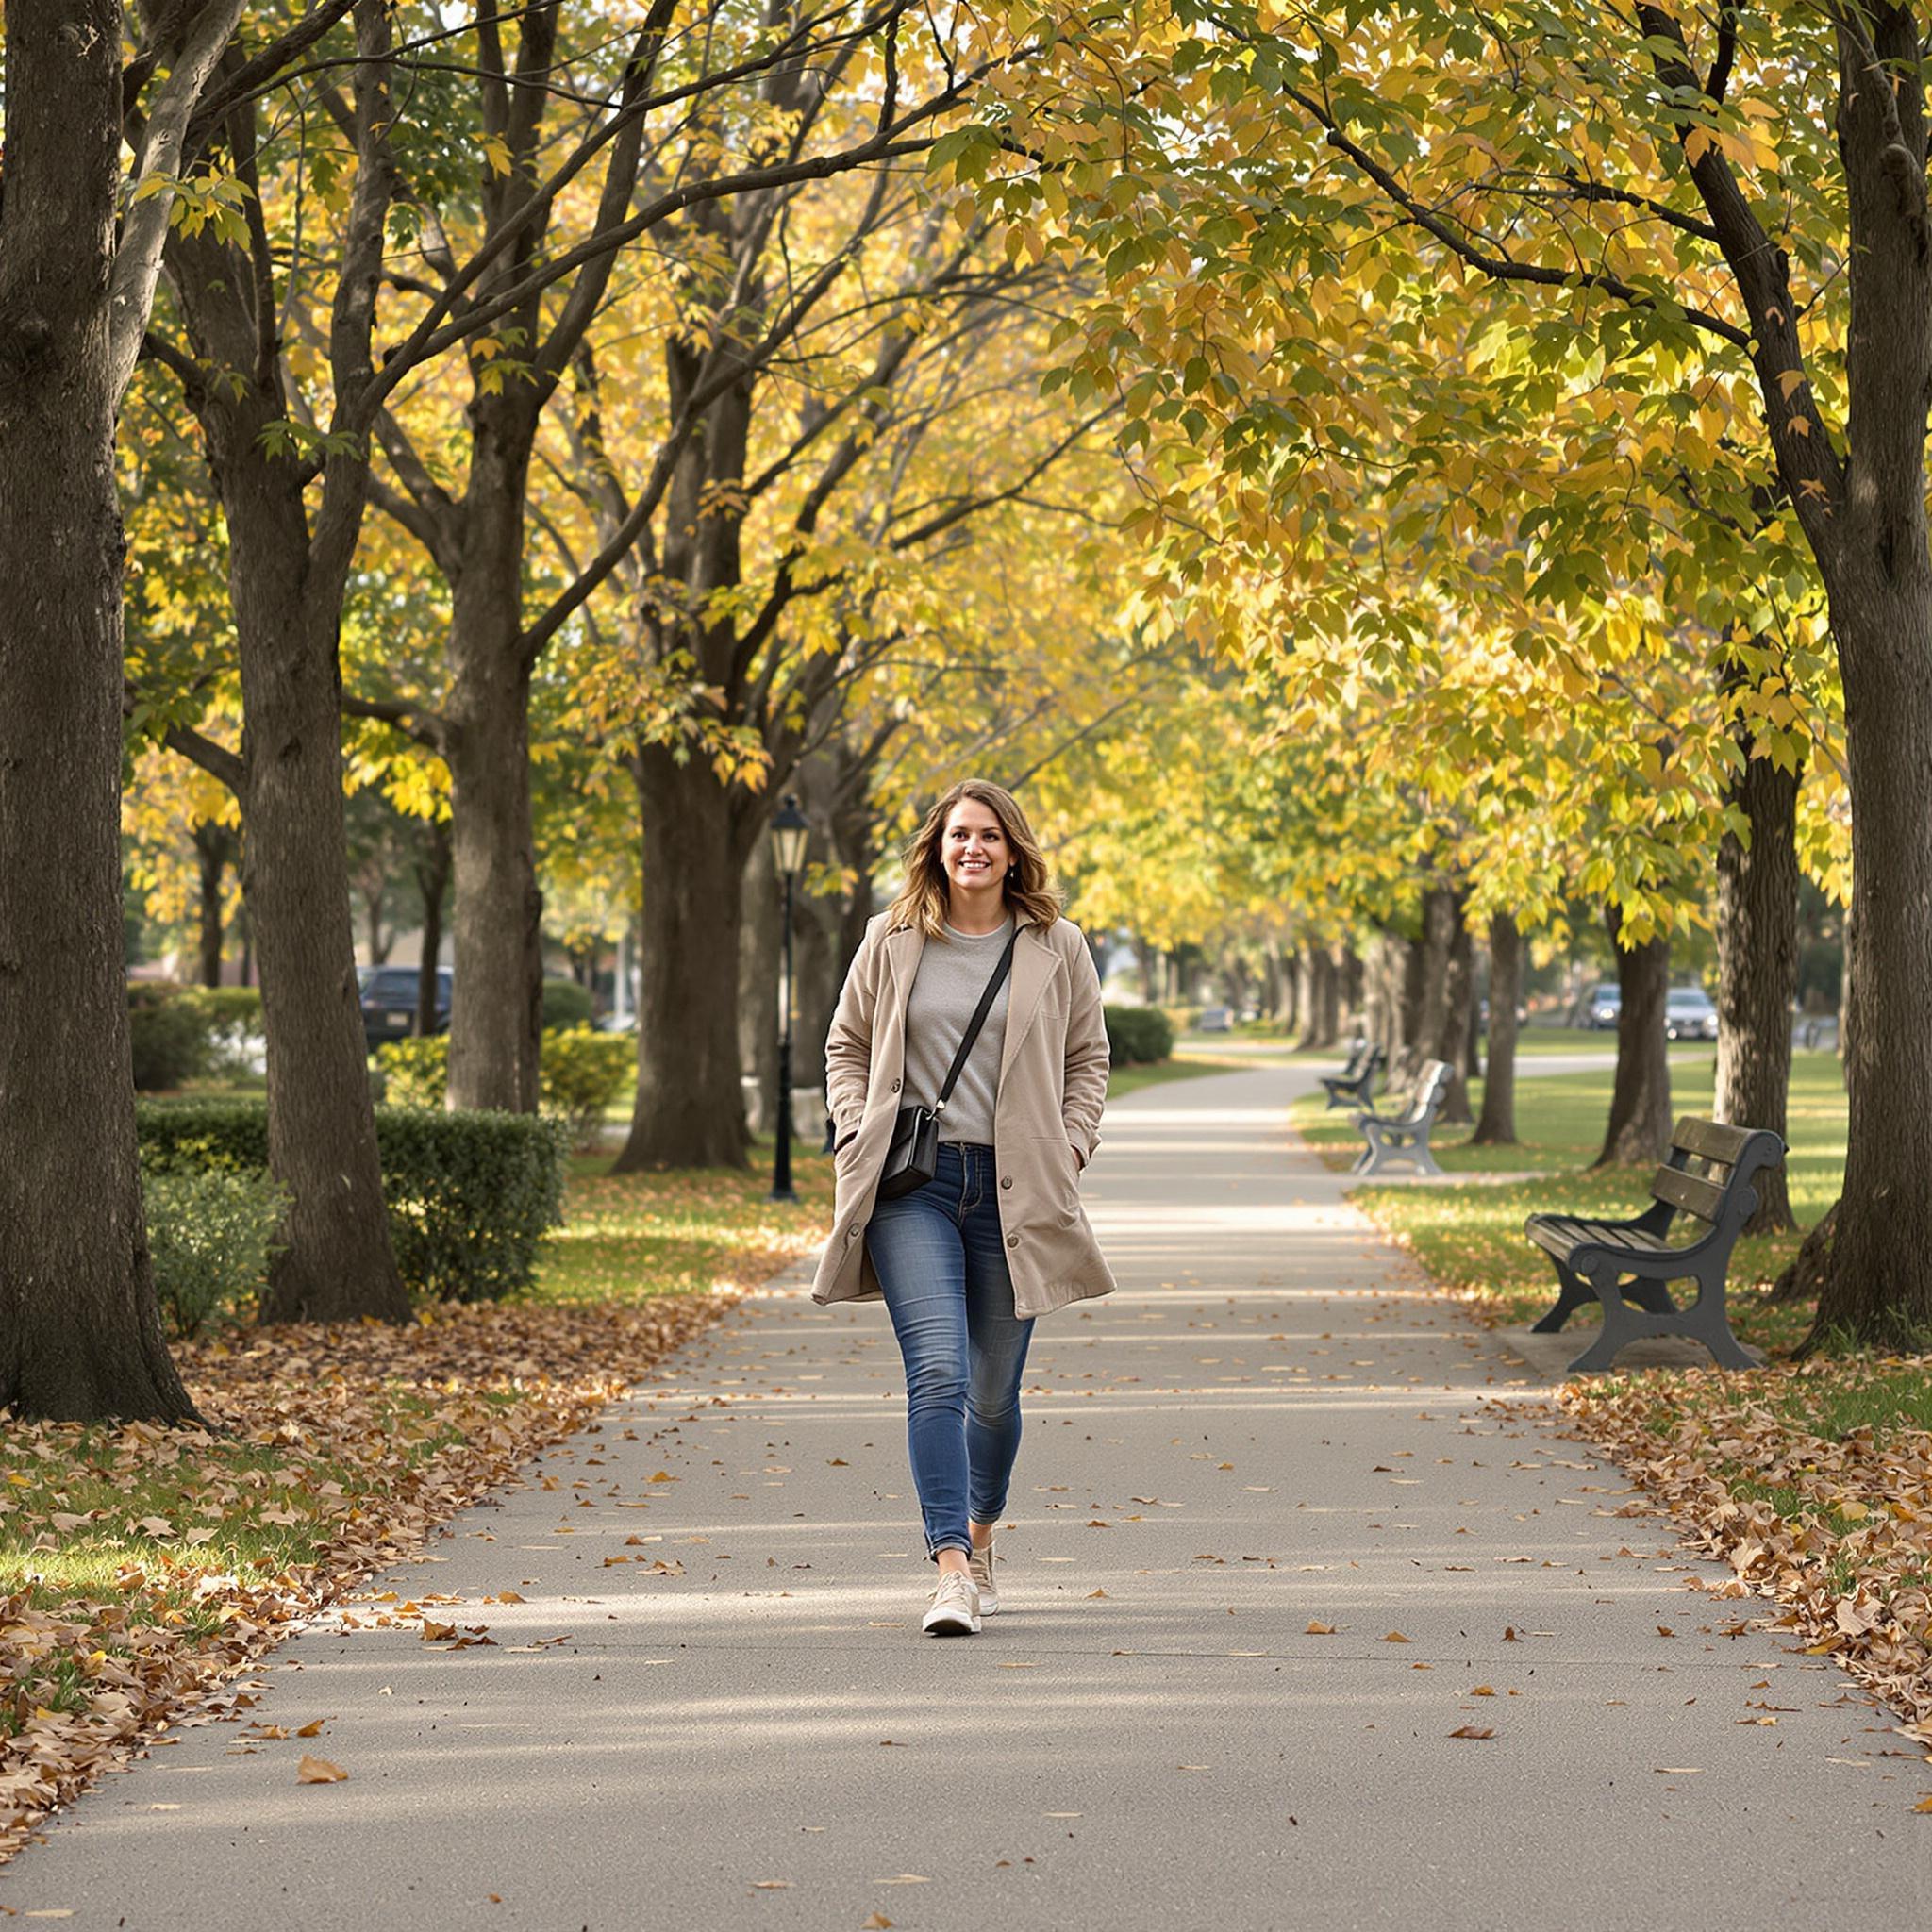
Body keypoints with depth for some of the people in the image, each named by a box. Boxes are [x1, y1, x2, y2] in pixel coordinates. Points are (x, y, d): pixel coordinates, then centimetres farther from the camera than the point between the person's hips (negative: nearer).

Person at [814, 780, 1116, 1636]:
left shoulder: (1056, 948, 7)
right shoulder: (892, 940, 6)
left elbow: (1087, 1058, 15)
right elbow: (847, 1045, 15)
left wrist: (1070, 1147, 2)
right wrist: (859, 1135, 2)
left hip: (1012, 1188, 1)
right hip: (912, 1183, -1)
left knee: (995, 1389, 9)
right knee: (937, 1372, -16)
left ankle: (981, 1534, 35)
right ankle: (952, 1569, -20)